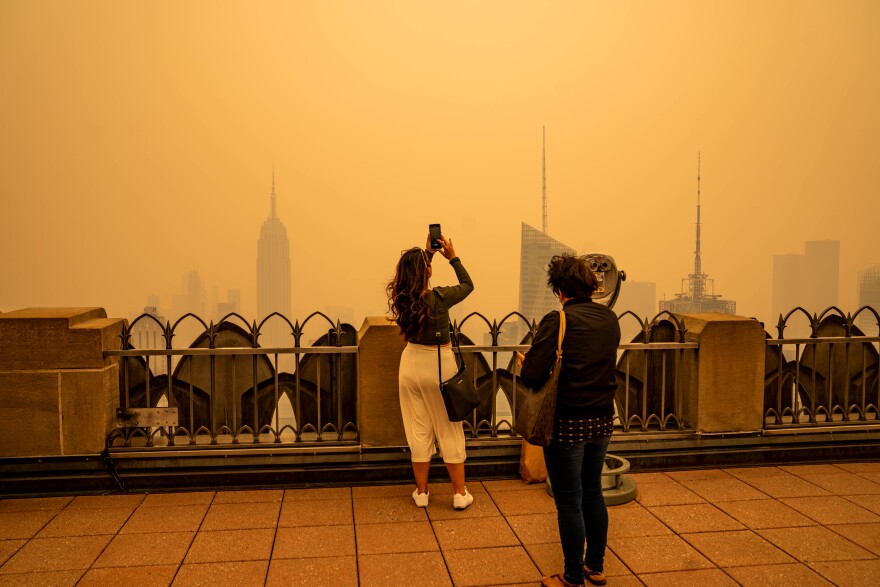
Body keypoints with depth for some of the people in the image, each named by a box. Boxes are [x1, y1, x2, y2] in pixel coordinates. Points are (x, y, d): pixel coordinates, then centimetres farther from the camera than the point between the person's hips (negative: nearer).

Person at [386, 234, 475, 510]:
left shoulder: (402, 298, -8)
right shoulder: (439, 297, -20)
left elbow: (416, 278, 16)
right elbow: (468, 285, 0)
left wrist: (427, 253, 18)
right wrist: (453, 257, 5)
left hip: (412, 362, 4)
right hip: (440, 365, -4)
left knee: (418, 429, 13)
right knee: (450, 430, 8)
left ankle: (421, 492, 22)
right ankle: (460, 494, 17)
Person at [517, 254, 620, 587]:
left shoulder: (557, 321, -18)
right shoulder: (610, 319, 2)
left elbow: (531, 376, -23)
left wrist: (524, 364, 0)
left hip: (568, 424, -6)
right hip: (602, 420, 6)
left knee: (569, 502, 8)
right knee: (593, 492, 22)